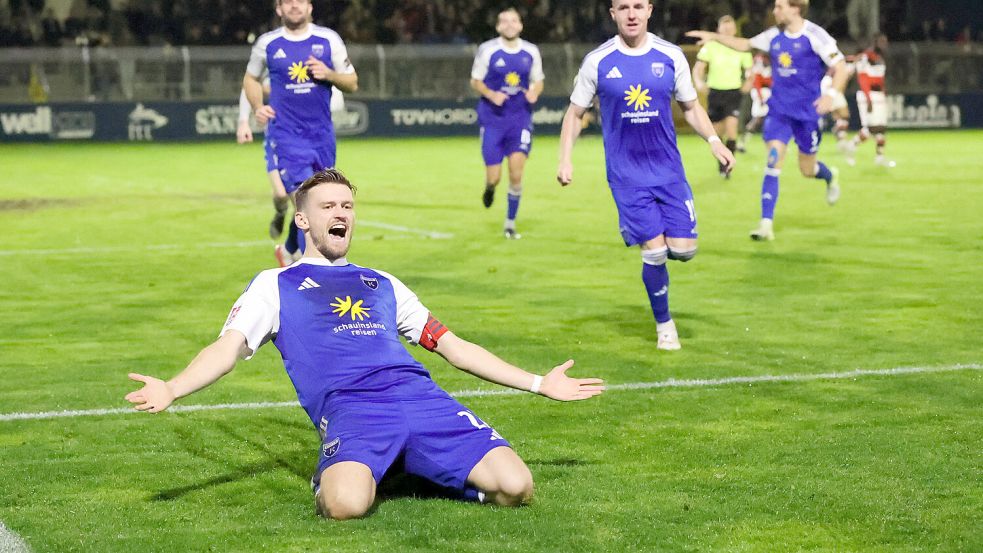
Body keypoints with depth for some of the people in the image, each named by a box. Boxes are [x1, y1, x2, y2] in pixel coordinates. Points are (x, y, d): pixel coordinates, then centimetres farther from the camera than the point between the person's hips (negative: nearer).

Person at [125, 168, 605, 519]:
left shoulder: (382, 285, 33)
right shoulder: (275, 285, 21)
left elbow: (451, 345, 35)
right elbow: (228, 347, 6)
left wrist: (539, 383, 32)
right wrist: (172, 390, -16)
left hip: (420, 395, 4)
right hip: (349, 407, -4)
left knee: (515, 487, -18)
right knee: (346, 505, -37)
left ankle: (424, 469, 10)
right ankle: (330, 478, 0)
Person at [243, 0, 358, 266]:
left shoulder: (329, 39, 2)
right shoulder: (267, 44, 1)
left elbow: (352, 84, 7)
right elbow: (251, 78, 18)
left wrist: (328, 74, -13)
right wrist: (258, 107, 0)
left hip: (322, 135, 3)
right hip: (286, 136, -3)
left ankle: (289, 250, 37)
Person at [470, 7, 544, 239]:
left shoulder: (531, 52, 3)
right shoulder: (487, 50, -3)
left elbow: (538, 81, 14)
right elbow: (475, 81, 4)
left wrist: (534, 92, -9)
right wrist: (491, 95, -15)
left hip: (520, 119, 1)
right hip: (492, 119, -1)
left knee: (516, 174, -11)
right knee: (494, 177, -3)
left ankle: (510, 223, 5)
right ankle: (490, 189, 37)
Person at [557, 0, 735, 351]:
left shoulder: (671, 57, 1)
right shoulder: (597, 62, -4)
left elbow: (691, 107, 12)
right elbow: (575, 113, 7)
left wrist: (713, 140, -4)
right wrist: (565, 159, -4)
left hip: (668, 169, 2)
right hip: (626, 174, -2)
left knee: (683, 249, -6)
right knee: (654, 251, -8)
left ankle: (639, 235, 30)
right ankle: (664, 325, 14)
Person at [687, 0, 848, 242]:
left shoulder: (815, 36, -12)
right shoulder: (774, 35, 4)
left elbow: (840, 68, -12)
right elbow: (745, 44, 21)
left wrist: (832, 95, -28)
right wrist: (714, 37, 16)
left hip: (808, 113, -3)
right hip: (778, 110, 3)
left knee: (807, 169, 9)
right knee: (773, 162, -13)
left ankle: (830, 177, 48)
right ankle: (766, 224, -13)